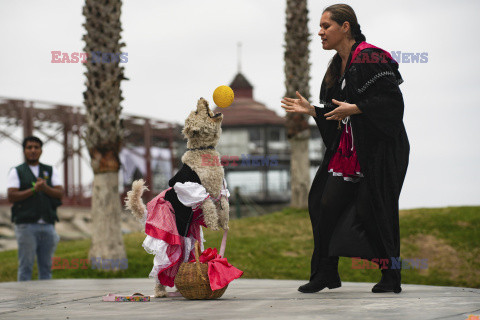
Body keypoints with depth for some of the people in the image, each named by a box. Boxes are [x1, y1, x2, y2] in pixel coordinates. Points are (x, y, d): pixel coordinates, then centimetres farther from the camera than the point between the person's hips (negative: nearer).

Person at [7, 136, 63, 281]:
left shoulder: (51, 171, 16)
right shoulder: (16, 172, 6)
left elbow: (60, 193, 5)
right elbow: (11, 196, -6)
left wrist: (46, 188, -14)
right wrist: (34, 190, -15)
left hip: (48, 225, 3)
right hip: (26, 225, -3)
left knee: (46, 266, 5)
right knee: (26, 267, -4)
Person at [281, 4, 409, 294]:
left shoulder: (369, 57, -13)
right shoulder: (338, 66, 15)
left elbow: (391, 98, -19)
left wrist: (354, 108, -21)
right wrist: (311, 110, 9)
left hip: (379, 148, -9)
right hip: (348, 149, 9)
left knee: (370, 209, -8)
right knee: (327, 204, 2)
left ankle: (392, 277, 5)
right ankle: (326, 274, 11)